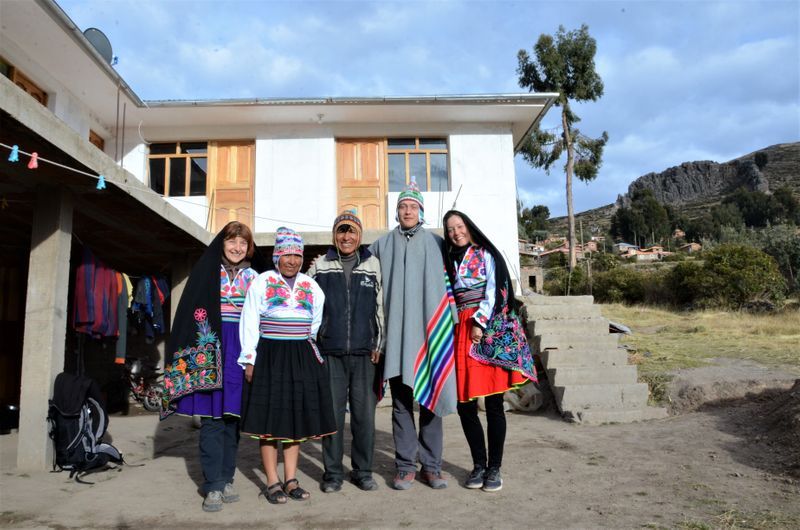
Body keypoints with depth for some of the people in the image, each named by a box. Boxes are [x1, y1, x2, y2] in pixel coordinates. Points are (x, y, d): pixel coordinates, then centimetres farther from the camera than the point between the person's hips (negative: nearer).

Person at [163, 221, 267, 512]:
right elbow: (189, 311, 1)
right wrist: (190, 353, -7)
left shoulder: (253, 275, 11)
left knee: (232, 416, 6)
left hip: (241, 350, 2)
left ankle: (226, 480, 16)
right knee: (212, 417, -4)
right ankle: (213, 486, 1)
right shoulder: (205, 270, 4)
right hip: (210, 348, -2)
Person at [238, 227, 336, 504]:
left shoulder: (311, 286, 9)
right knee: (269, 419, 0)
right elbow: (249, 324, -3)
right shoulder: (261, 283, 0)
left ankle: (291, 480, 16)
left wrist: (309, 348, 11)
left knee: (296, 418, 7)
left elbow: (317, 323, 16)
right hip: (269, 355, -3)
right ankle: (272, 483, 8)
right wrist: (250, 360, -7)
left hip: (302, 357, 4)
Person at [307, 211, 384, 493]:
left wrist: (378, 344, 7)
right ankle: (333, 472, 17)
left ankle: (363, 471, 19)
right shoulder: (320, 266, 7)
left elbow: (379, 306, 11)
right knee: (332, 412, 4)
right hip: (330, 351, 0)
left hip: (364, 352, 1)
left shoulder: (372, 265, 9)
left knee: (364, 412, 4)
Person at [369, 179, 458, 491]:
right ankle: (405, 467, 11)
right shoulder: (383, 245, 11)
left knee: (431, 397, 3)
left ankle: (431, 466, 12)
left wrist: (451, 323, 7)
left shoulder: (436, 244, 10)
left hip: (430, 331, 0)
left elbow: (448, 284, 11)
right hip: (397, 333, 0)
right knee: (401, 401, 2)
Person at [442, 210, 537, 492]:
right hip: (461, 331, 5)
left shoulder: (486, 255, 4)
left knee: (493, 402, -3)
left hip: (488, 332, -4)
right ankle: (478, 465, 15)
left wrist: (480, 322, -14)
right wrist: (452, 326, 4)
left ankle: (494, 468, 7)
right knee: (464, 402, 2)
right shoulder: (450, 260, 18)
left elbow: (494, 291, -5)